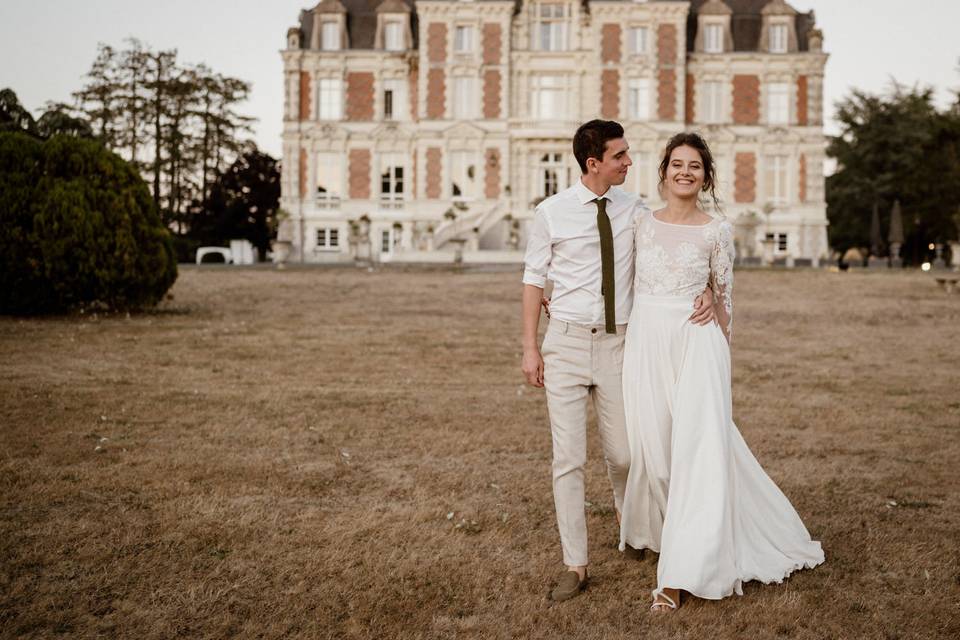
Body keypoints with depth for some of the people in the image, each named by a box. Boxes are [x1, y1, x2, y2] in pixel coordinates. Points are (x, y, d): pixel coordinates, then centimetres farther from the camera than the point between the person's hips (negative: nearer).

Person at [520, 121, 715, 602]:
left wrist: (706, 292, -18)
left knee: (622, 453, 9)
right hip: (566, 342, -1)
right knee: (568, 458, 0)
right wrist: (530, 347, -1)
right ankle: (575, 567, 11)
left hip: (617, 343, 2)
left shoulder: (635, 210, 2)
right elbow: (534, 279, 2)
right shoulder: (552, 213, -3)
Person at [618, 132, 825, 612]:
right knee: (652, 448, 7)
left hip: (696, 344, -2)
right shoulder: (642, 224, 7)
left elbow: (724, 299, 7)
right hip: (645, 343, 3)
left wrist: (721, 354, 10)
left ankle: (679, 573, -3)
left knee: (697, 450, -8)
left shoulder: (716, 232, 1)